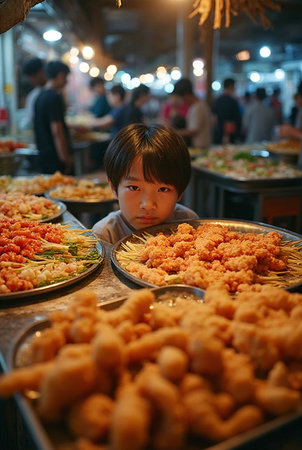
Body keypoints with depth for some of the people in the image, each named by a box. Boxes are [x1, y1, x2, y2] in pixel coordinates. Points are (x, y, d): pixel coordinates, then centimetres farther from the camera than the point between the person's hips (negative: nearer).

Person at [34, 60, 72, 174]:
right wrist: (65, 158, -17)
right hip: (55, 156, -9)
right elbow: (57, 130, -20)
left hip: (43, 153, 10)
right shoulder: (54, 97, -15)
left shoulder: (41, 96, 14)